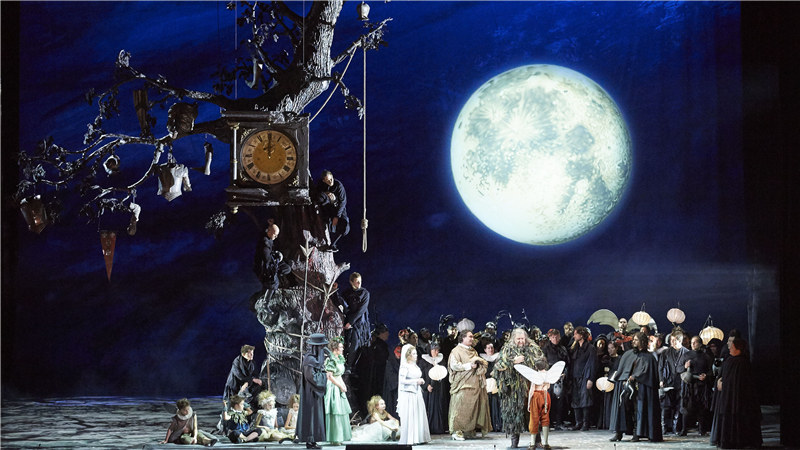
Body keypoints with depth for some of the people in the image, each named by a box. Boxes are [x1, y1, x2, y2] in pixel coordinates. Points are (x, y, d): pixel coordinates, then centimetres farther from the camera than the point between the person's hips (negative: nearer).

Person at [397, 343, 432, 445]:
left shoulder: (415, 366, 15)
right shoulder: (405, 367, -10)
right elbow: (402, 380, -18)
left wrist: (420, 381, 9)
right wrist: (415, 381, -17)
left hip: (417, 394, 8)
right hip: (408, 394, -8)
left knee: (419, 416, 6)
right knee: (409, 417, -7)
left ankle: (419, 438, 9)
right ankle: (408, 439, -5)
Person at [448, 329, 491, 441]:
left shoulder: (473, 351, 21)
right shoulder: (456, 351, -2)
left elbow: (482, 364, 29)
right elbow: (454, 365, -14)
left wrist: (478, 363, 6)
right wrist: (469, 366, -13)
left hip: (474, 384, 7)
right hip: (462, 384, -7)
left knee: (473, 406, 3)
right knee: (461, 406, -12)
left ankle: (469, 430, 6)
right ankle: (457, 431, -11)